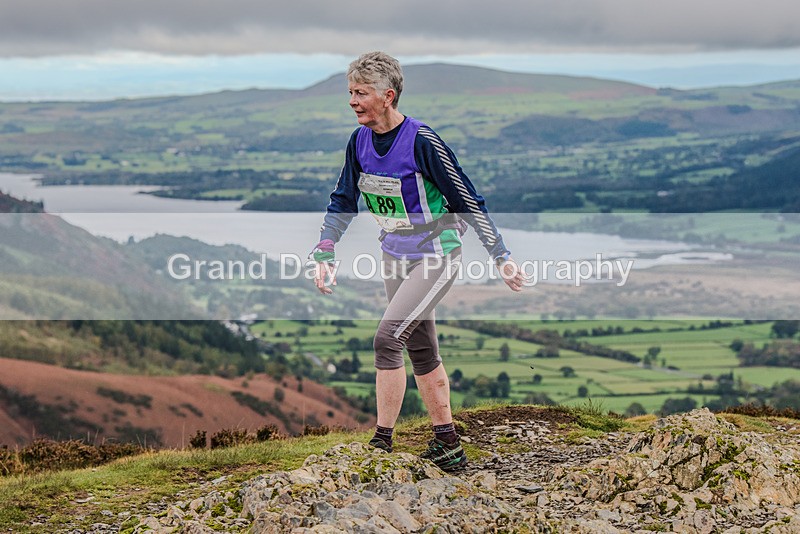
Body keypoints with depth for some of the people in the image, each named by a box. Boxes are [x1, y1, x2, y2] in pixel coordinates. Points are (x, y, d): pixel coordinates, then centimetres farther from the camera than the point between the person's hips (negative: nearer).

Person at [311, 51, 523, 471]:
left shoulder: (422, 142, -22)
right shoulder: (360, 142, -2)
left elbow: (467, 200, -16)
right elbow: (342, 202, 10)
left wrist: (501, 258, -11)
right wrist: (324, 256, 1)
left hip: (436, 257, -7)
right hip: (394, 258, 7)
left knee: (387, 339, -19)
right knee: (421, 350, 13)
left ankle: (381, 443, -10)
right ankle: (447, 446, 25)